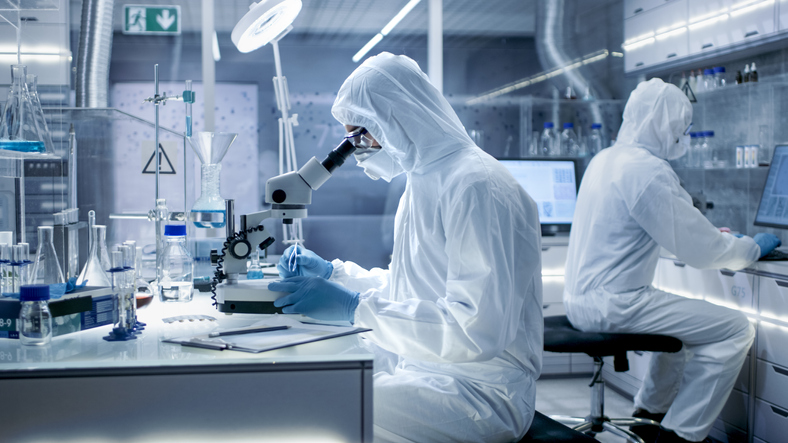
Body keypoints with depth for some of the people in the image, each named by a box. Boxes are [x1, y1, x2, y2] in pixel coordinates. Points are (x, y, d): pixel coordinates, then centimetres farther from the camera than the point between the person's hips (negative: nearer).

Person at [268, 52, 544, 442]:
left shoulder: (477, 187, -19)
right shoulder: (422, 182, 14)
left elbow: (479, 330, -27)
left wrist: (357, 308, -26)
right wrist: (332, 273, 13)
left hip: (479, 393, -9)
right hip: (416, 364, 10)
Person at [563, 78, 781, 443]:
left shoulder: (605, 159, 11)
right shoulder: (648, 170, -18)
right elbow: (699, 251, -16)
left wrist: (708, 233, 30)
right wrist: (753, 248, 1)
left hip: (579, 299, 10)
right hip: (612, 305, -10)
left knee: (684, 316, 30)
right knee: (735, 329, -5)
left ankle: (649, 412, 33)